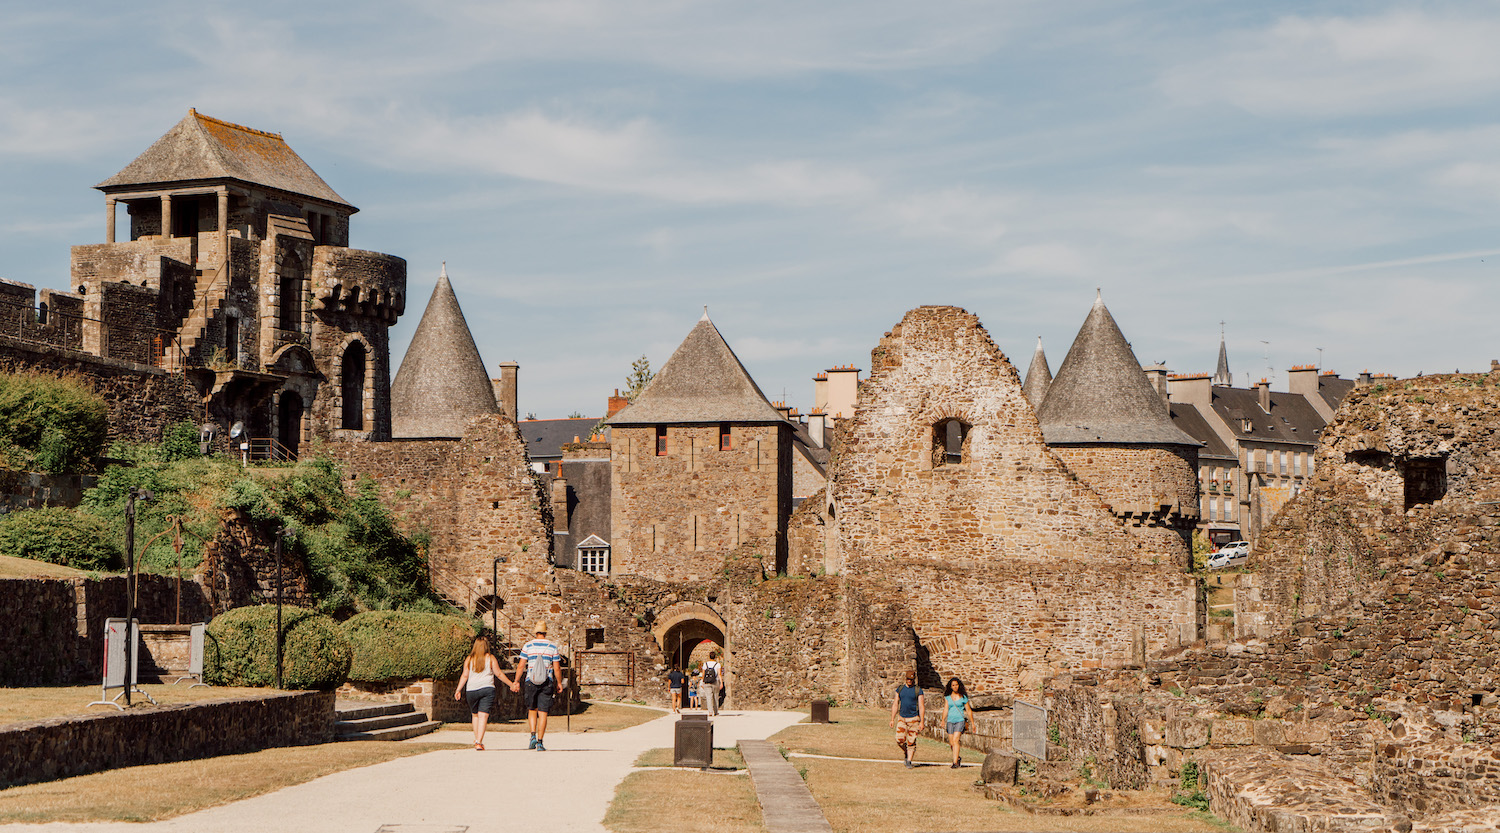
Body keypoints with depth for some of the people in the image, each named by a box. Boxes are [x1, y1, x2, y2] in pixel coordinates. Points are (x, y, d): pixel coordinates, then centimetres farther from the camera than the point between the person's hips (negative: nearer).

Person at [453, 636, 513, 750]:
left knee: (475, 715, 18)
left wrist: (458, 690, 4)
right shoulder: (490, 658, 3)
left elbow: (465, 676, 1)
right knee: (483, 716, -5)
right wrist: (511, 684, 10)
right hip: (487, 688, -2)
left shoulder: (469, 659, 6)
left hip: (471, 690, 2)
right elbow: (499, 674, 3)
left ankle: (476, 740, 20)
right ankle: (479, 742, -15)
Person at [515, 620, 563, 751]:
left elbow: (521, 666, -1)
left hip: (530, 682, 0)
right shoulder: (553, 647, 0)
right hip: (547, 683, 0)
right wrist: (559, 683, 10)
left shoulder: (528, 646, 0)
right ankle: (540, 742, -2)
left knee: (532, 710, 15)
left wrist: (515, 682, 7)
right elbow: (557, 668, -1)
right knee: (543, 713, 2)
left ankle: (533, 736, -2)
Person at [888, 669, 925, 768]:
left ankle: (909, 761, 4)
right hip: (902, 718, 3)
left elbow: (921, 707, -4)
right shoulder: (900, 689, 8)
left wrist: (922, 722, -10)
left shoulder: (918, 691, -2)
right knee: (899, 739, -7)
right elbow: (895, 705, 11)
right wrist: (892, 719, 6)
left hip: (913, 719, -3)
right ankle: (906, 753, 21)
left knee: (911, 741, -4)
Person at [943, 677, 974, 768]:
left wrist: (972, 723, 12)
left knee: (955, 740, -20)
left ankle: (955, 762, -23)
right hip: (950, 721, 3)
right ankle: (957, 757, 34)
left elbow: (969, 711, 8)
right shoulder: (948, 697, 7)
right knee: (951, 743, 6)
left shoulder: (963, 697, 1)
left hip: (960, 720, -3)